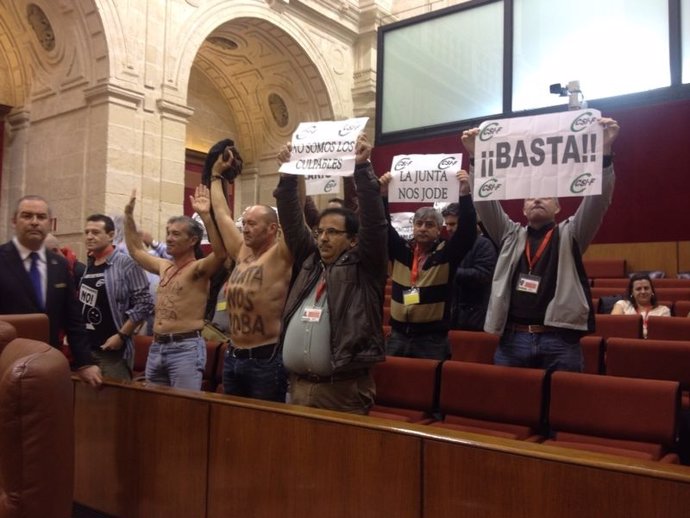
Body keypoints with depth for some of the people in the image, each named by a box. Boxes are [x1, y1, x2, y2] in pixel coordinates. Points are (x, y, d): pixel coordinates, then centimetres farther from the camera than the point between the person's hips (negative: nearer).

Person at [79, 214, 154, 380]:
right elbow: (80, 305, 18)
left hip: (113, 349, -6)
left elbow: (144, 304, -14)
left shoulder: (126, 264, -10)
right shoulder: (86, 266, 11)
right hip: (85, 347, 6)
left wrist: (121, 335, -15)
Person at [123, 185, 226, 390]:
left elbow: (220, 252, -28)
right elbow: (136, 251, 29)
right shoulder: (164, 267, 15)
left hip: (186, 347, -8)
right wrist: (129, 215, 23)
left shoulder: (198, 268, -8)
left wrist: (206, 216, -35)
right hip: (157, 347, 8)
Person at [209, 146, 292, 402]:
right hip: (233, 357, 8)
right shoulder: (242, 253, 9)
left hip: (266, 359, -7)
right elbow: (222, 213, 17)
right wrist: (216, 173, 22)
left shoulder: (280, 256, -11)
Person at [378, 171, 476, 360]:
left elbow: (468, 231, -15)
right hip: (398, 335, 3)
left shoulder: (447, 252, -3)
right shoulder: (401, 249, 5)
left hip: (432, 338, -3)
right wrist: (382, 195, -11)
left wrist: (465, 195, -25)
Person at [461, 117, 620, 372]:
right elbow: (486, 201, 8)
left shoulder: (570, 235, 11)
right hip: (512, 339, 2)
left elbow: (598, 200, -2)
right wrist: (475, 157, -4)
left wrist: (604, 153, -15)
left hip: (559, 341, -2)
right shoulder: (510, 234, 17)